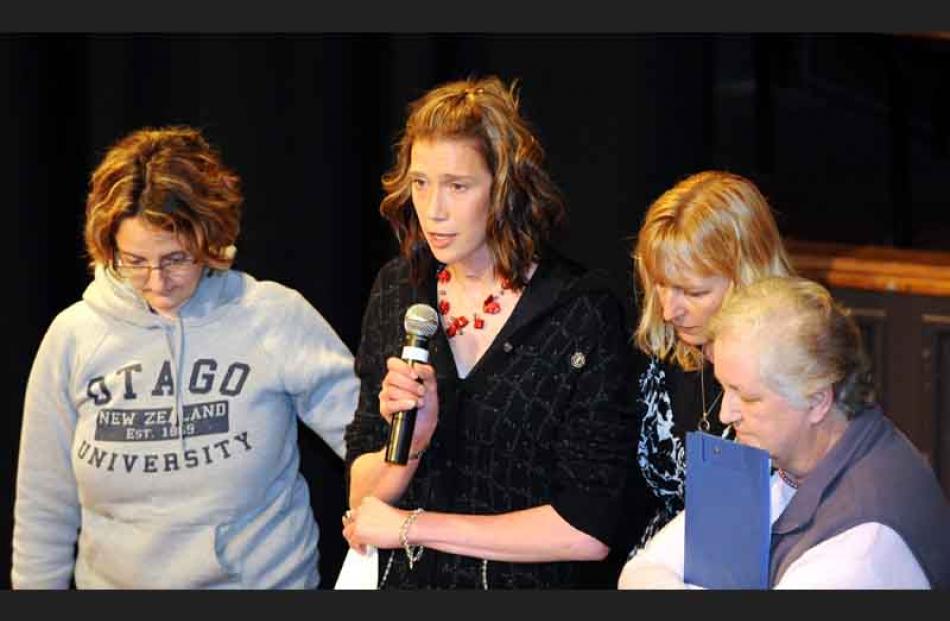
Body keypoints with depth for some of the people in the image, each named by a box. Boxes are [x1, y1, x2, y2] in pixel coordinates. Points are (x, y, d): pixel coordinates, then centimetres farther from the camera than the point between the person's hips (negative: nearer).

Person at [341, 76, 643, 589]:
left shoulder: (583, 311, -8)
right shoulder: (397, 290, 3)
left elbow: (588, 529, -12)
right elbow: (361, 498, 7)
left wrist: (412, 526, -7)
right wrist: (408, 442, -12)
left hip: (530, 584, -3)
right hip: (405, 581, 3)